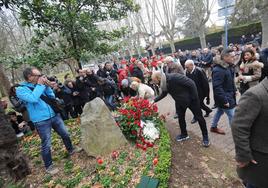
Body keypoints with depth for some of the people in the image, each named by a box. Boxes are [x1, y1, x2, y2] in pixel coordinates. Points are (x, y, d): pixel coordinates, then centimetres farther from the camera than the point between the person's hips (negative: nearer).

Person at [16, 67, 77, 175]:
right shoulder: (20, 90, -10)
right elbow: (33, 99, -28)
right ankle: (48, 166, 26)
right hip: (41, 121, -6)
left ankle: (71, 150, 42)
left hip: (54, 115, 6)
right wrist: (40, 85, -18)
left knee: (65, 134, 17)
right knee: (46, 145, 5)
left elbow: (52, 96, 7)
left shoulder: (40, 85, 7)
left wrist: (47, 86, -5)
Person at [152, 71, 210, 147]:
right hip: (180, 102, 7)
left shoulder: (174, 77, -35)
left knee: (199, 117, 6)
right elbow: (163, 94, 9)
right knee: (181, 118, 14)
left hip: (191, 99, -7)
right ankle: (184, 134, 35)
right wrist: (154, 100, 0)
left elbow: (191, 84, -30)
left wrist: (194, 97, -23)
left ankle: (205, 136, 23)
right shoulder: (164, 83, -9)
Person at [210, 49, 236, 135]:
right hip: (225, 98, -10)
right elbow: (217, 87, -30)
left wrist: (234, 90, 12)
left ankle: (213, 127, 42)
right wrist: (224, 100, -27)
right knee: (233, 116, -1)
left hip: (229, 95, 10)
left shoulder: (229, 67, 5)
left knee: (220, 111, 23)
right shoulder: (218, 70, -26)